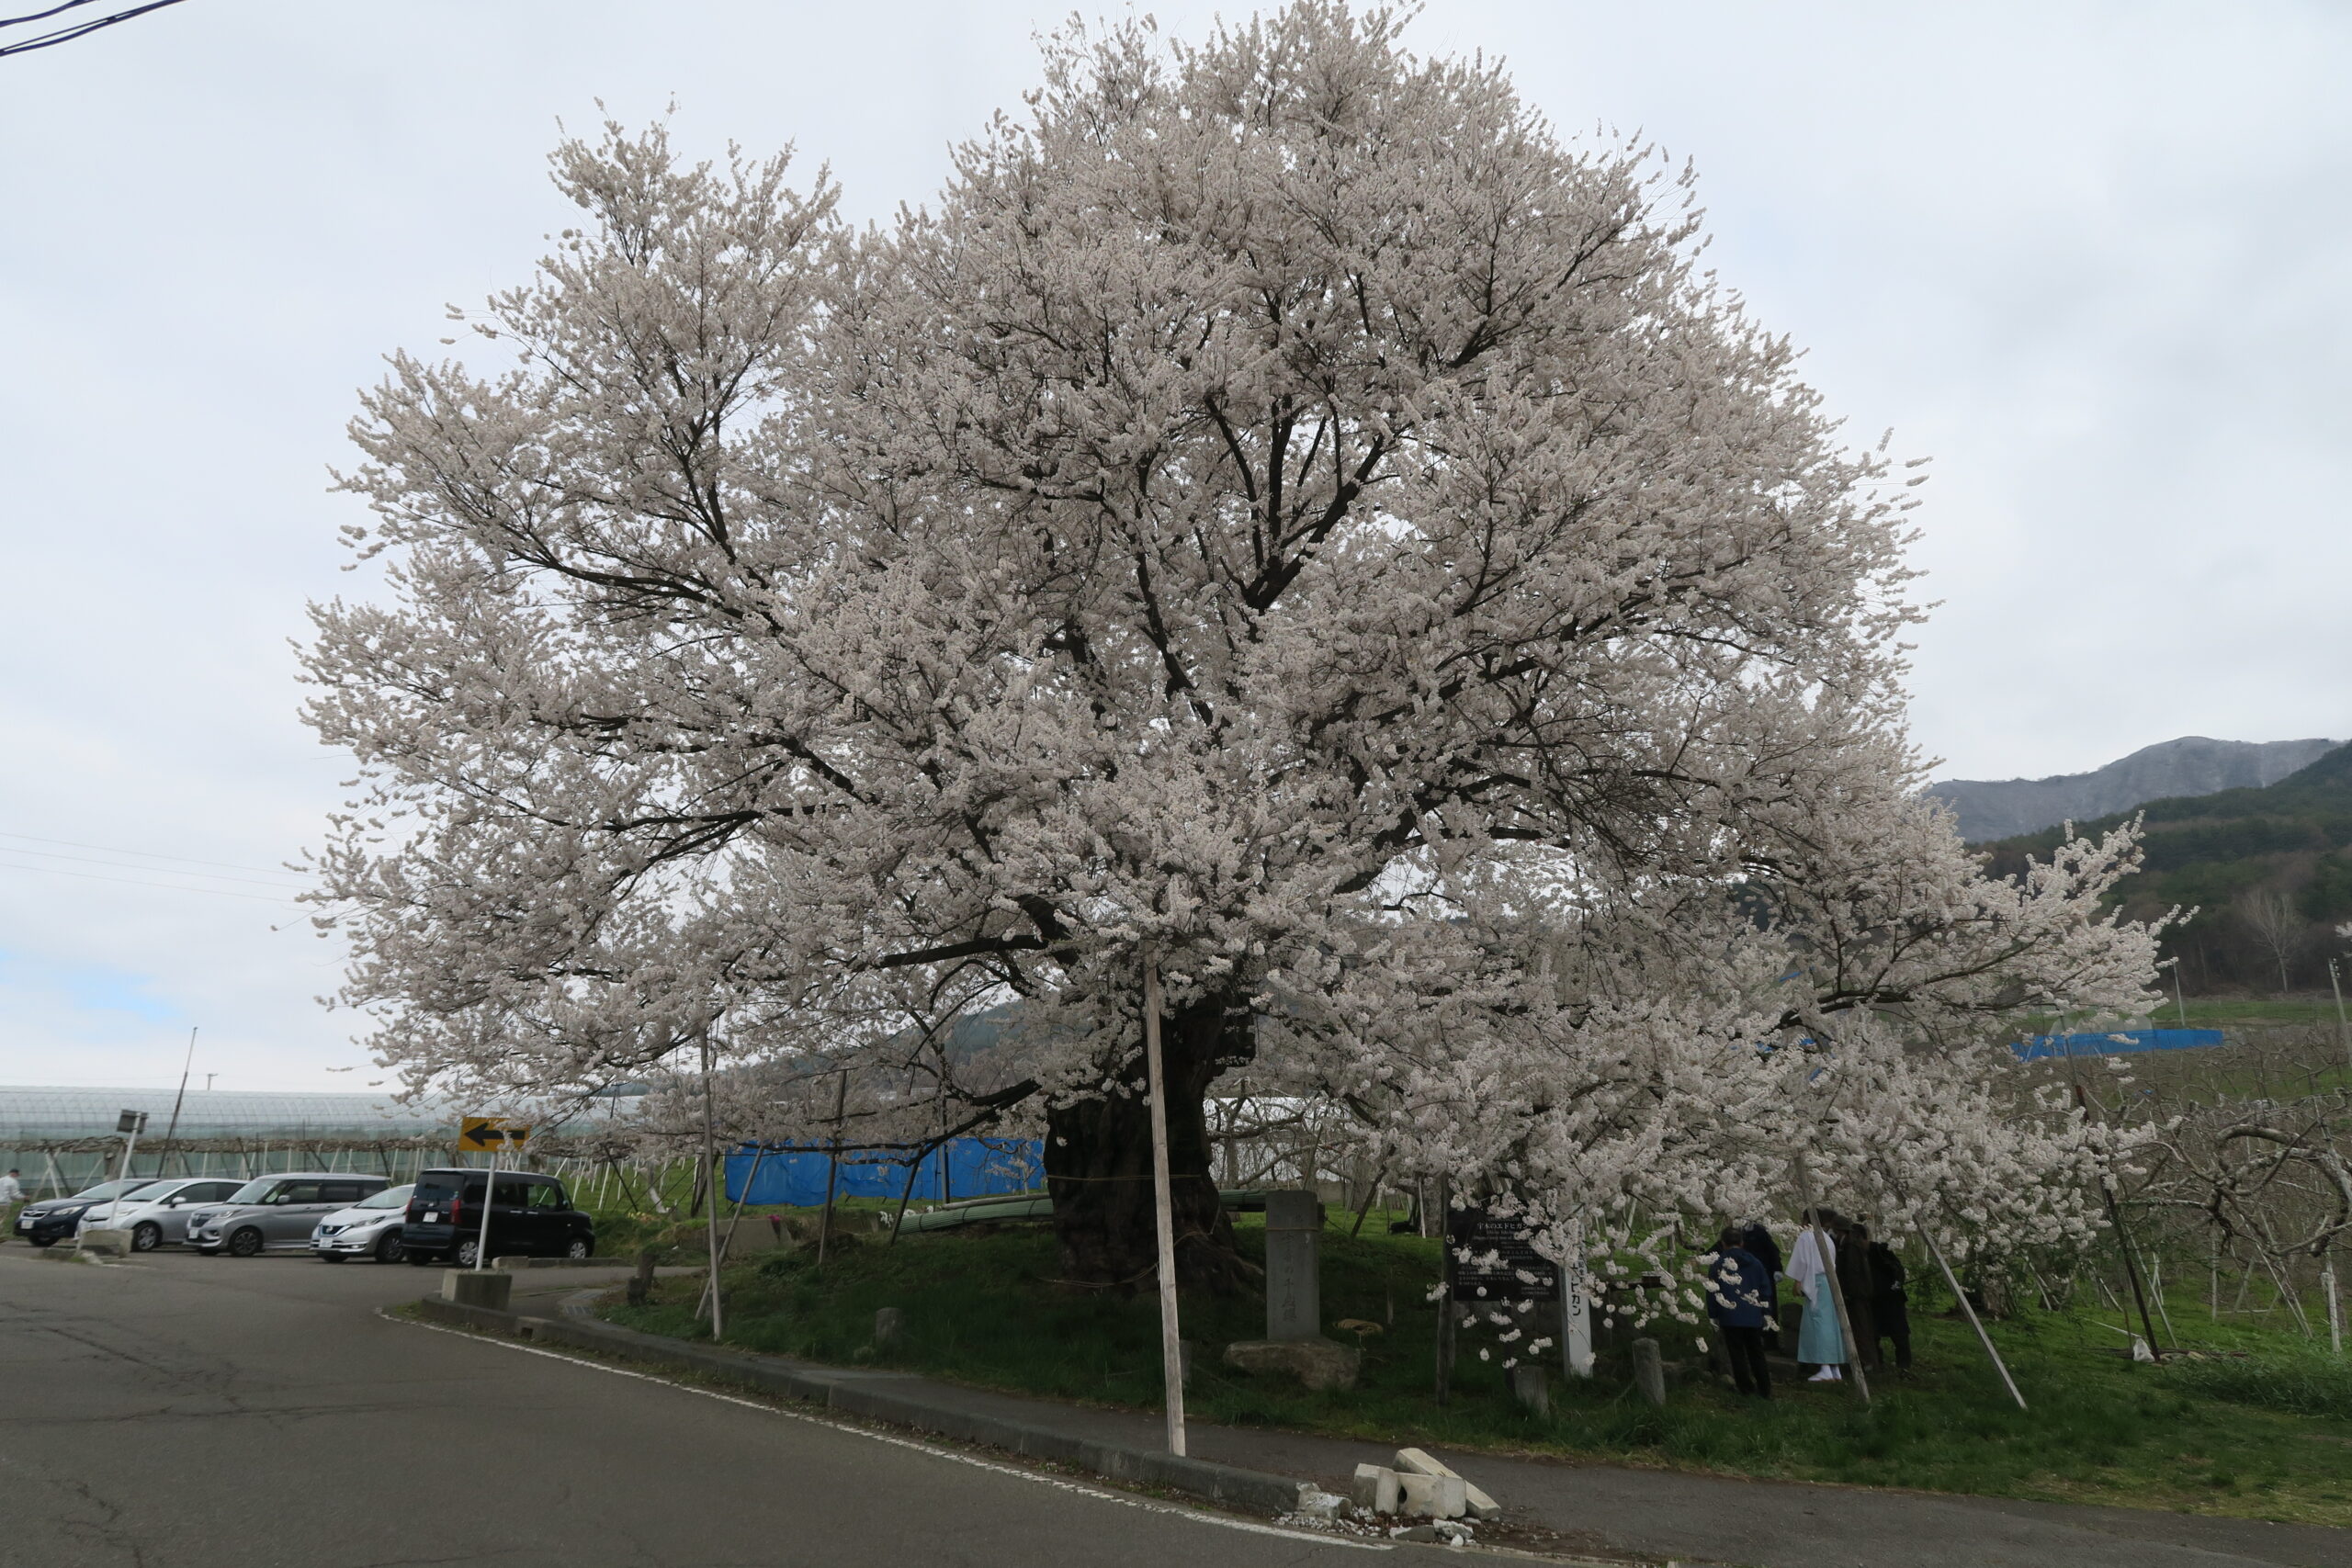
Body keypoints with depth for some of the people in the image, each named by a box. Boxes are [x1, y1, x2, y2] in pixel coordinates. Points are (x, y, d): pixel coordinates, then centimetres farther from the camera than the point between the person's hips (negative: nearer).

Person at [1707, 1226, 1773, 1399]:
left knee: (1737, 1354, 4)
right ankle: (1765, 1390, 15)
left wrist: (1713, 1316, 6)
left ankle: (1747, 1389, 4)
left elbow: (1713, 1292, -3)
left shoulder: (1718, 1263, -5)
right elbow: (1766, 1289, 9)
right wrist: (1767, 1313, 16)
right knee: (1756, 1354, 14)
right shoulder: (1755, 1262, 6)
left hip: (1730, 1318, -4)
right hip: (1754, 1318, 4)